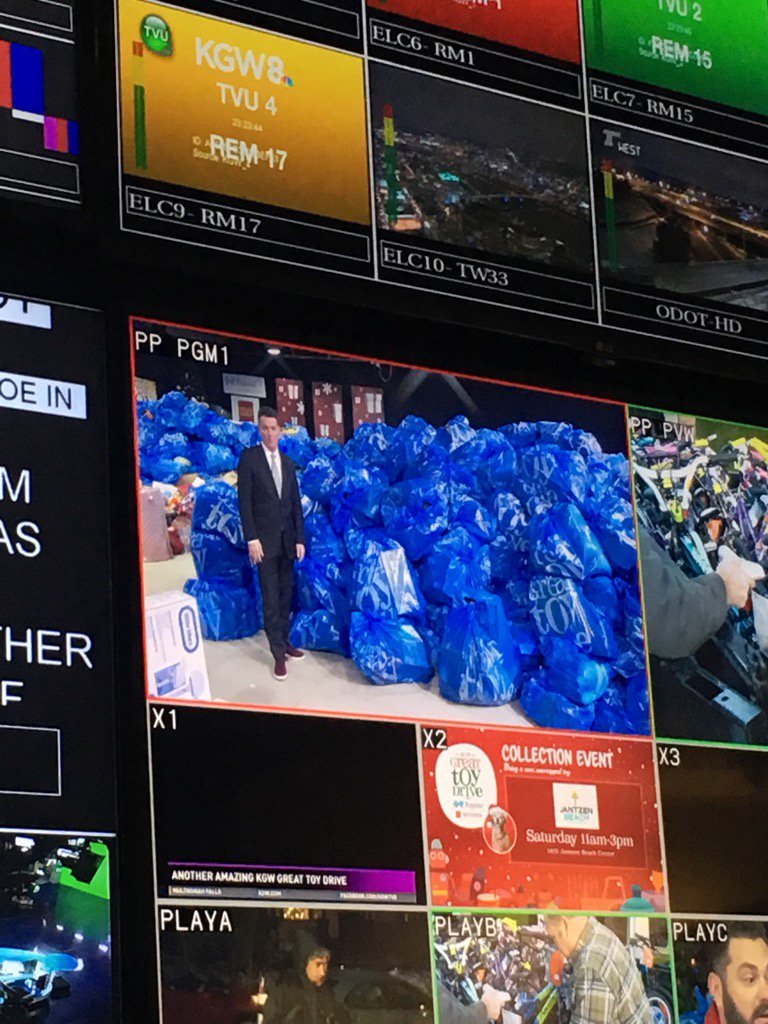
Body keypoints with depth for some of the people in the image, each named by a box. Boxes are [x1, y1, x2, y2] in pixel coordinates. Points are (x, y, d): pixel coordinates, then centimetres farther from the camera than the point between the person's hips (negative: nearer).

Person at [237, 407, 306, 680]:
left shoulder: (288, 463, 11)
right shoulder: (249, 457, -5)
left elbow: (296, 503, 12)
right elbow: (244, 501, -8)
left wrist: (300, 539, 6)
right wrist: (252, 539, -14)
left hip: (287, 540, 5)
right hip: (265, 539, -5)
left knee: (286, 594, 11)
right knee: (271, 598, -5)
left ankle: (284, 641, 21)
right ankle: (278, 654, -3)